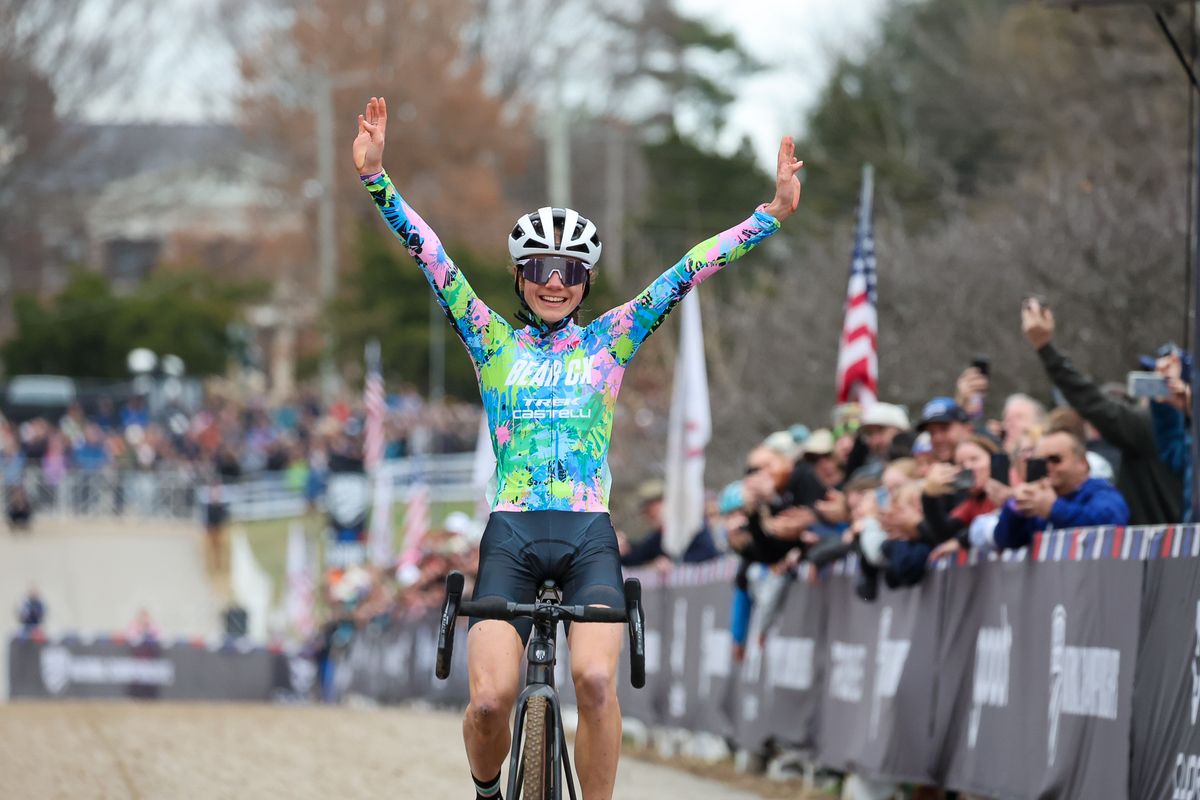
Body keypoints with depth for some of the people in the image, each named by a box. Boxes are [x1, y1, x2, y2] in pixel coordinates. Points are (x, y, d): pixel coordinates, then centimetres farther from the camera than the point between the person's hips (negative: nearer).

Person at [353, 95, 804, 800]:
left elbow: (689, 272, 6)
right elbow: (430, 254, 4)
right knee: (490, 699, -17)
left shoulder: (611, 339, 12)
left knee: (595, 677, -27)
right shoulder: (494, 341, 11)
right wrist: (375, 177, -5)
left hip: (589, 536, 0)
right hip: (511, 535, 0)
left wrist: (773, 214, 1)